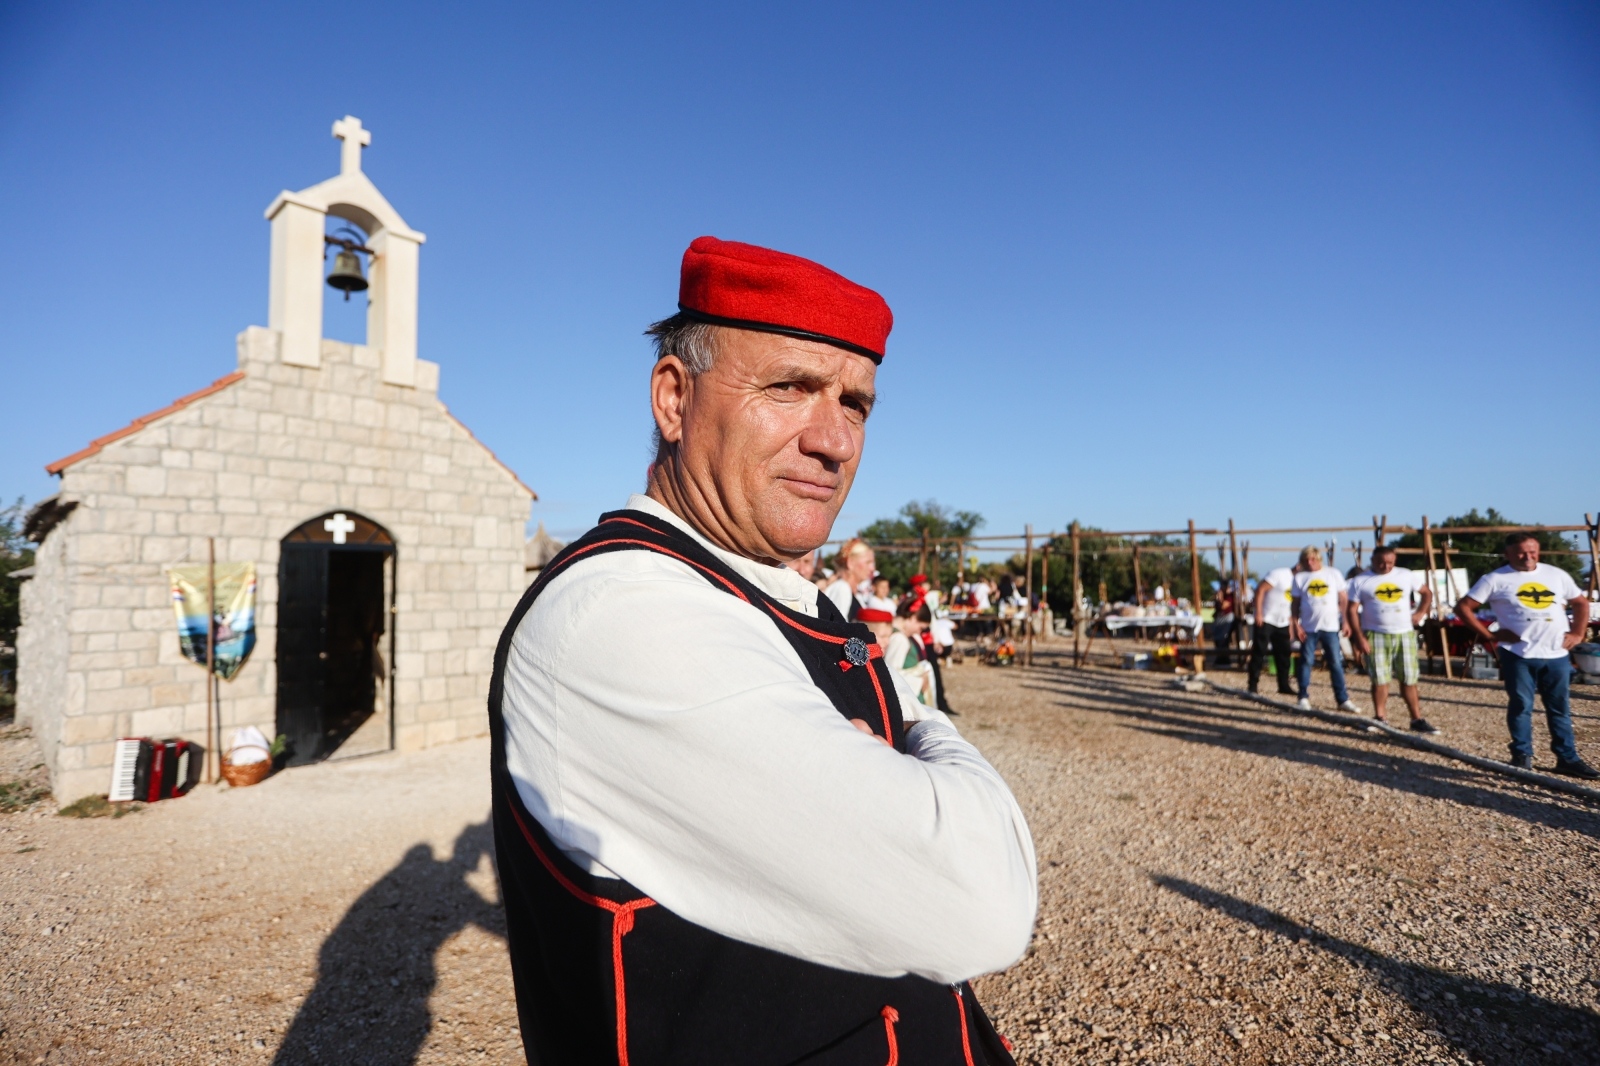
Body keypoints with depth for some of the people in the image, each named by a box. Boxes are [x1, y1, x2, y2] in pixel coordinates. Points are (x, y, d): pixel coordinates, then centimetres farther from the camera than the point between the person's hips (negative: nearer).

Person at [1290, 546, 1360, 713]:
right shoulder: (1300, 578, 4)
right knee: (1306, 662, 3)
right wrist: (1296, 625, -4)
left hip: (1331, 626, 0)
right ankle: (1304, 698, 10)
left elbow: (1343, 600, 6)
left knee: (1336, 663, 3)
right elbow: (1296, 604, 4)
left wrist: (1345, 622, 1)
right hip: (1308, 627, 0)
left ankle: (1343, 700, 8)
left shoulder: (1334, 574, 4)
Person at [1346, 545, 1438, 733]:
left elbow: (1427, 592, 18)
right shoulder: (1361, 580, -2)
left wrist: (1421, 613, 2)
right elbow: (1352, 610, -4)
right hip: (1376, 636, -2)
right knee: (1380, 679, 1)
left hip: (1405, 634, 2)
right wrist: (1359, 637, -10)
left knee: (1409, 679, 7)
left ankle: (1417, 720, 14)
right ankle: (1379, 718, 11)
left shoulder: (1407, 575, 5)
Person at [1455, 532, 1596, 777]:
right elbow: (1463, 607, -5)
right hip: (1518, 655, -4)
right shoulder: (1495, 579, -4)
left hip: (1557, 655, 4)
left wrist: (1577, 633, 9)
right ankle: (1522, 757, 13)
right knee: (1521, 707, 3)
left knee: (1560, 708, 11)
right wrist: (1488, 635, -8)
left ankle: (1568, 758, 20)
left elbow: (1581, 602, 20)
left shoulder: (1557, 575, 9)